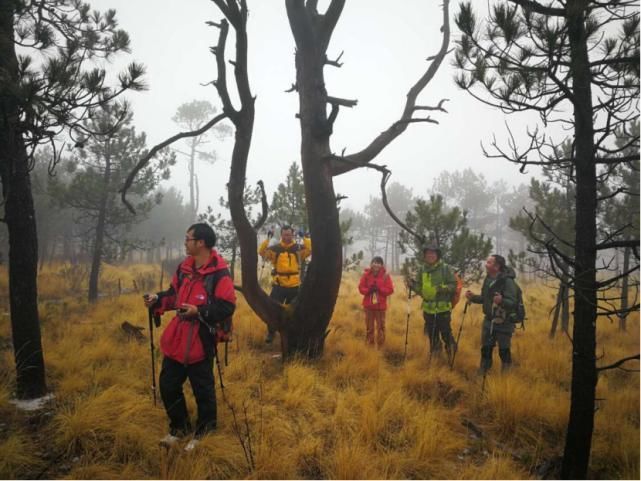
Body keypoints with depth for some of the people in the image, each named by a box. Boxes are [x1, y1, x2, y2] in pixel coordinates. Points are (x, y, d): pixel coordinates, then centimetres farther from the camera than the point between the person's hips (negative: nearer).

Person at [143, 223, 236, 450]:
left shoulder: (219, 273, -17)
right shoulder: (184, 267, 8)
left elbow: (227, 307, -20)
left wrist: (198, 311, -26)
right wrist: (157, 300, 2)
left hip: (201, 342, -8)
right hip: (176, 339, 8)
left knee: (203, 389, 7)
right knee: (168, 384, 16)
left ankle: (204, 432, 29)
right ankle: (179, 427, 37)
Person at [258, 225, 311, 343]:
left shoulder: (299, 248, 1)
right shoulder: (275, 248, 0)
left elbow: (311, 249, -13)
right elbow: (262, 252, -13)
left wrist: (305, 238, -20)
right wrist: (267, 239, -20)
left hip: (294, 286, 1)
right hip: (278, 285, -1)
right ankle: (271, 333, 14)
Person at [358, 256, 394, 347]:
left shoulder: (385, 276, -5)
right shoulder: (366, 274, -1)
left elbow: (390, 290, -7)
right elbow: (361, 288, 1)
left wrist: (379, 289, -20)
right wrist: (369, 289, -18)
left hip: (380, 306, -1)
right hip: (368, 305, 2)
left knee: (381, 326, 4)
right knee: (369, 326, 12)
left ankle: (380, 345, 14)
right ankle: (369, 344, 24)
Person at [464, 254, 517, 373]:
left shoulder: (507, 281, -20)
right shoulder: (488, 279, 4)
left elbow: (512, 303, -26)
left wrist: (502, 301, -45)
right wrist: (473, 297, -2)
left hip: (503, 323, -6)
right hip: (488, 320, 7)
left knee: (503, 350, 6)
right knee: (486, 348, 14)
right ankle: (483, 370, 29)